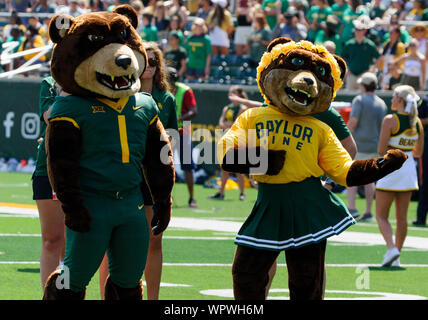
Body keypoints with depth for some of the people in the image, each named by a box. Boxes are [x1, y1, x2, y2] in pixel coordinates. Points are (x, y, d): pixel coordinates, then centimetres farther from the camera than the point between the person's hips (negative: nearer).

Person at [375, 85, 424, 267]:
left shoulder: (390, 120, -14)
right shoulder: (417, 123, 4)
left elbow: (381, 150, -17)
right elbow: (418, 152, 11)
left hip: (390, 169, -6)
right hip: (409, 170, 6)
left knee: (381, 216, 3)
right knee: (402, 217, 11)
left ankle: (391, 248, -18)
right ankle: (396, 258, 14)